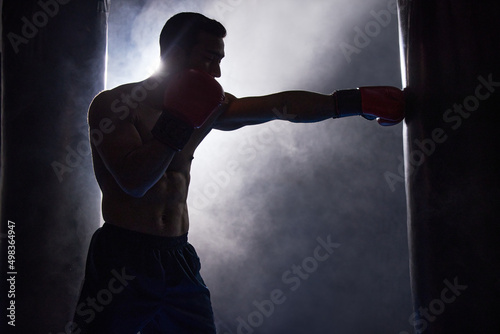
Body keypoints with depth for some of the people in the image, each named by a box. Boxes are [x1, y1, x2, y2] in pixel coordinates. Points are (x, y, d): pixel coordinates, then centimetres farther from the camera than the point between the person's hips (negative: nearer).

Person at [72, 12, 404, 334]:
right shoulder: (115, 104, -6)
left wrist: (357, 101, 1)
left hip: (178, 260, 6)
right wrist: (176, 125, -22)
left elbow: (279, 106, 6)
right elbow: (133, 182, -17)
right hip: (121, 258, -5)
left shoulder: (208, 106, 11)